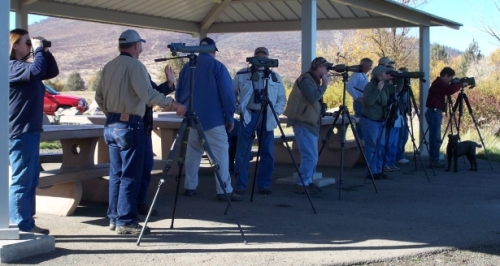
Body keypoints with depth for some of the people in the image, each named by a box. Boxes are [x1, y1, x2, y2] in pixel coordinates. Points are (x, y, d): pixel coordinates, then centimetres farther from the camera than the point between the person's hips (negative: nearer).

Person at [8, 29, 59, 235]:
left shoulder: (25, 66, 18)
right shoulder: (12, 67, -12)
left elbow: (52, 72, 22)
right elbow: (37, 71, -28)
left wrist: (45, 52, 9)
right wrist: (38, 50, -13)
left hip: (31, 130, 10)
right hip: (20, 132, -10)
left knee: (31, 180, 13)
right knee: (22, 180, -8)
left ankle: (27, 224, 20)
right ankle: (21, 227, -4)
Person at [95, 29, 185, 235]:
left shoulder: (109, 66, 12)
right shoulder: (134, 65, -11)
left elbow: (99, 97, 15)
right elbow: (148, 95, -21)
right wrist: (173, 104, -17)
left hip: (111, 125, 8)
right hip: (129, 125, -8)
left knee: (116, 174, 13)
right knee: (130, 175, -4)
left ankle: (114, 218, 18)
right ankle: (125, 221, -3)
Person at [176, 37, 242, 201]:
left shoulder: (187, 67, 9)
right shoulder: (217, 66, -6)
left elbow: (179, 94, 15)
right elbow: (226, 94, -10)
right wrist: (230, 116, -3)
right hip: (213, 119, -5)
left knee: (193, 152, 14)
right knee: (220, 152, -5)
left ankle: (189, 187, 15)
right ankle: (225, 190, -10)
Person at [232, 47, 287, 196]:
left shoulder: (275, 77, 10)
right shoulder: (242, 74, 4)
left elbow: (282, 98, 13)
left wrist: (276, 112, -2)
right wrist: (237, 108, -3)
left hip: (266, 118, 2)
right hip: (248, 116, -2)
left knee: (268, 153, 3)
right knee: (243, 153, -4)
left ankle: (264, 185, 12)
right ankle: (240, 185, 2)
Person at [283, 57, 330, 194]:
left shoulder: (313, 80, 17)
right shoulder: (306, 79, -14)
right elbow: (313, 97, -24)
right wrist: (324, 84, -16)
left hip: (310, 123, 11)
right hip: (303, 123, -11)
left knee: (311, 156, 14)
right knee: (311, 156, -13)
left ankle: (307, 182, 21)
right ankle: (301, 184, -7)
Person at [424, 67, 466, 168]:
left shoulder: (439, 83, 18)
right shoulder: (439, 83, -13)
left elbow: (447, 90, 23)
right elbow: (450, 90, -27)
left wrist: (456, 85, 9)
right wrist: (461, 84, -13)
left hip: (435, 112, 10)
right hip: (434, 112, -10)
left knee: (435, 137, 10)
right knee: (435, 138, -9)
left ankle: (433, 160, 13)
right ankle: (435, 161, -9)